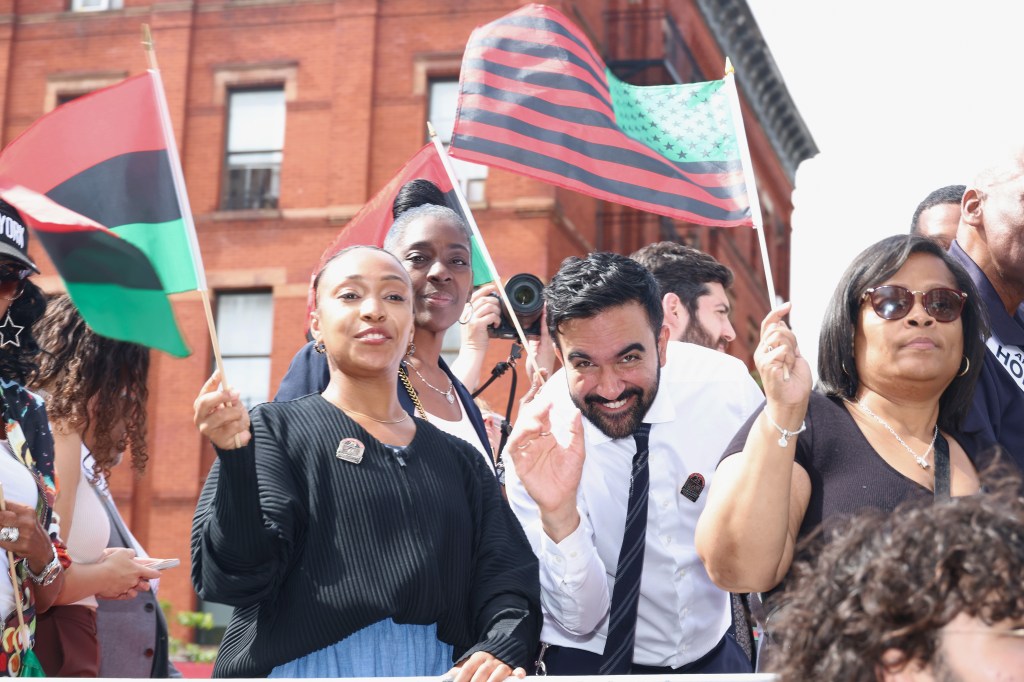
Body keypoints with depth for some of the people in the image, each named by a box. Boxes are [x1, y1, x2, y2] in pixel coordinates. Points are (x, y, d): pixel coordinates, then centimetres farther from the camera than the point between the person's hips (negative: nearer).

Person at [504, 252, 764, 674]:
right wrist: (557, 516, -34)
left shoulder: (727, 385, -14)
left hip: (715, 651, 2)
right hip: (591, 660, -2)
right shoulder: (538, 445, -18)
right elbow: (579, 620, -20)